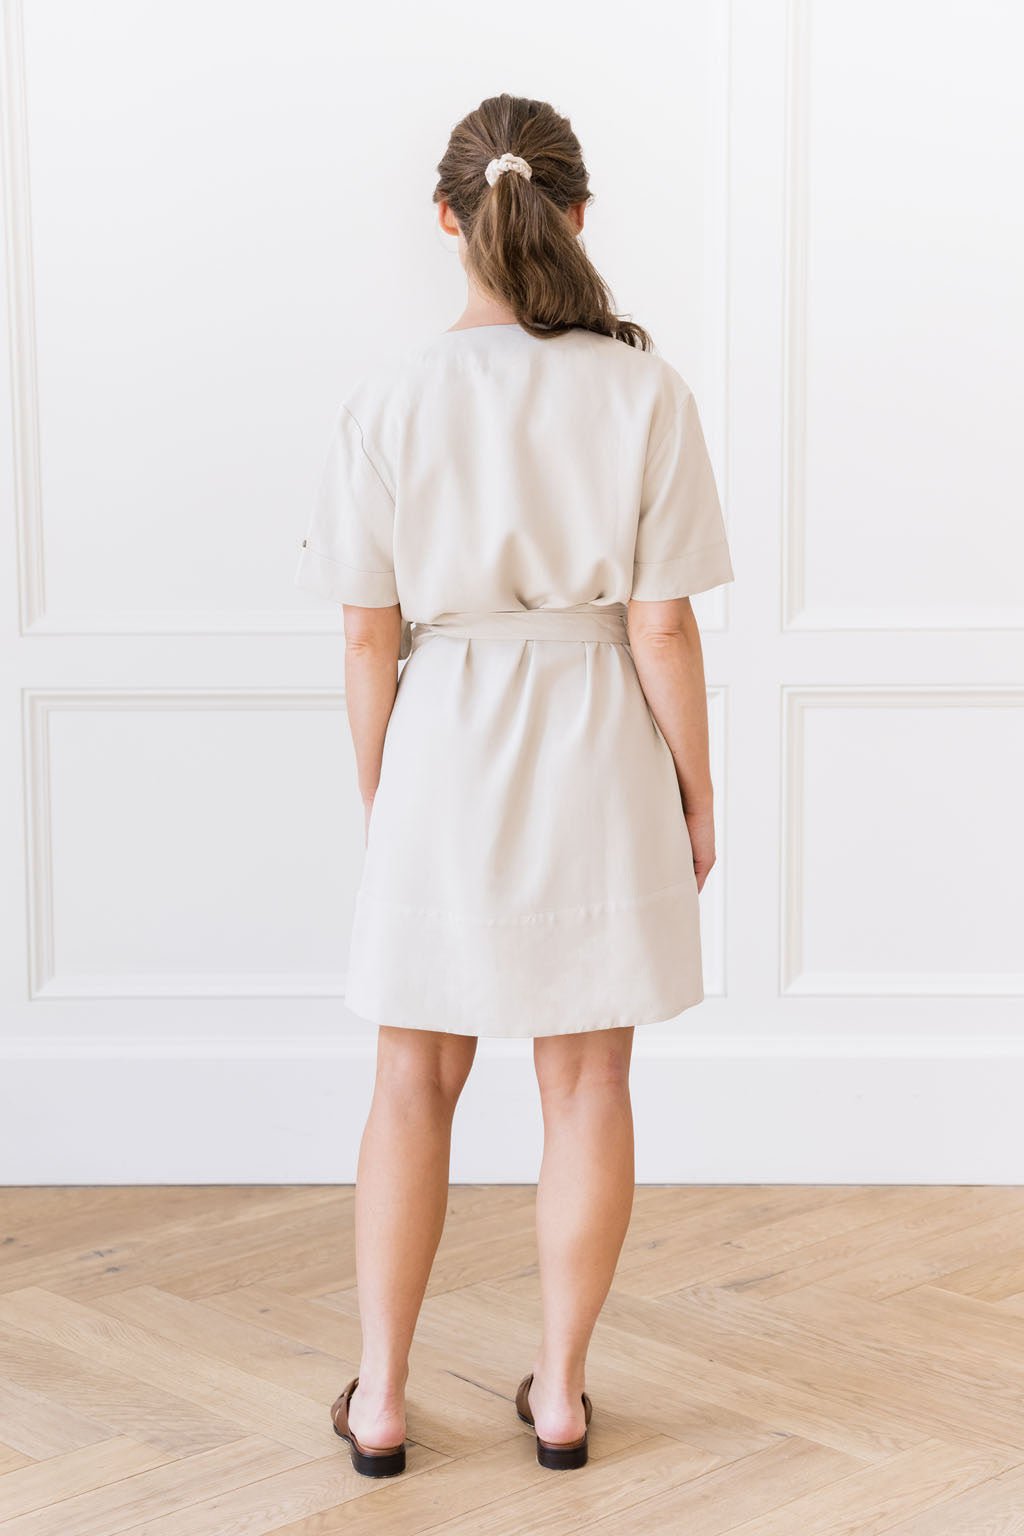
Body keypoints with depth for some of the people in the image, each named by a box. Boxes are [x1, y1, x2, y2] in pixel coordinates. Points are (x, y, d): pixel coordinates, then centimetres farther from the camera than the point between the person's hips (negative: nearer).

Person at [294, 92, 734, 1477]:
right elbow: (661, 630, -8)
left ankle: (379, 1401, 21)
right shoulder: (645, 393, -9)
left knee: (415, 1084, 14)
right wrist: (699, 792, 4)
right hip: (598, 750, 0)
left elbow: (369, 638, -6)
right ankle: (560, 1390, 23)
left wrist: (377, 796, 8)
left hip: (444, 746, 0)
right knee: (587, 1084, 13)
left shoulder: (392, 398, -9)